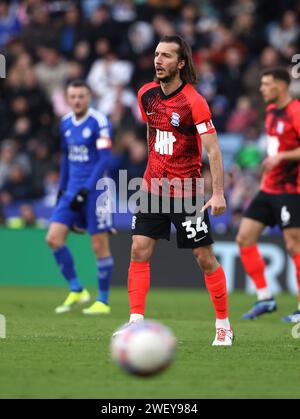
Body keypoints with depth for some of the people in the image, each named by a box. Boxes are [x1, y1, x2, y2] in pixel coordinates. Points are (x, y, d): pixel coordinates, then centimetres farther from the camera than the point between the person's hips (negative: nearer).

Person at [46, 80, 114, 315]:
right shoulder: (66, 123, 10)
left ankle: (103, 301, 8)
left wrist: (86, 190, -20)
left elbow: (105, 159, -15)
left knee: (100, 245, -2)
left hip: (94, 191, -7)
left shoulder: (99, 122, -11)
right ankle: (76, 290, 7)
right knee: (54, 238, -4)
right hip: (72, 190, 7)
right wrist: (62, 187, 17)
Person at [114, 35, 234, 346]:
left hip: (187, 191, -5)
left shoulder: (193, 102, -16)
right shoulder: (146, 95, 3)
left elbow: (213, 150, -17)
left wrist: (218, 193, -24)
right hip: (153, 188, 5)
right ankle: (136, 321, -6)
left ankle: (223, 326, 12)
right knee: (139, 250, -7)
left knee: (204, 257, 0)